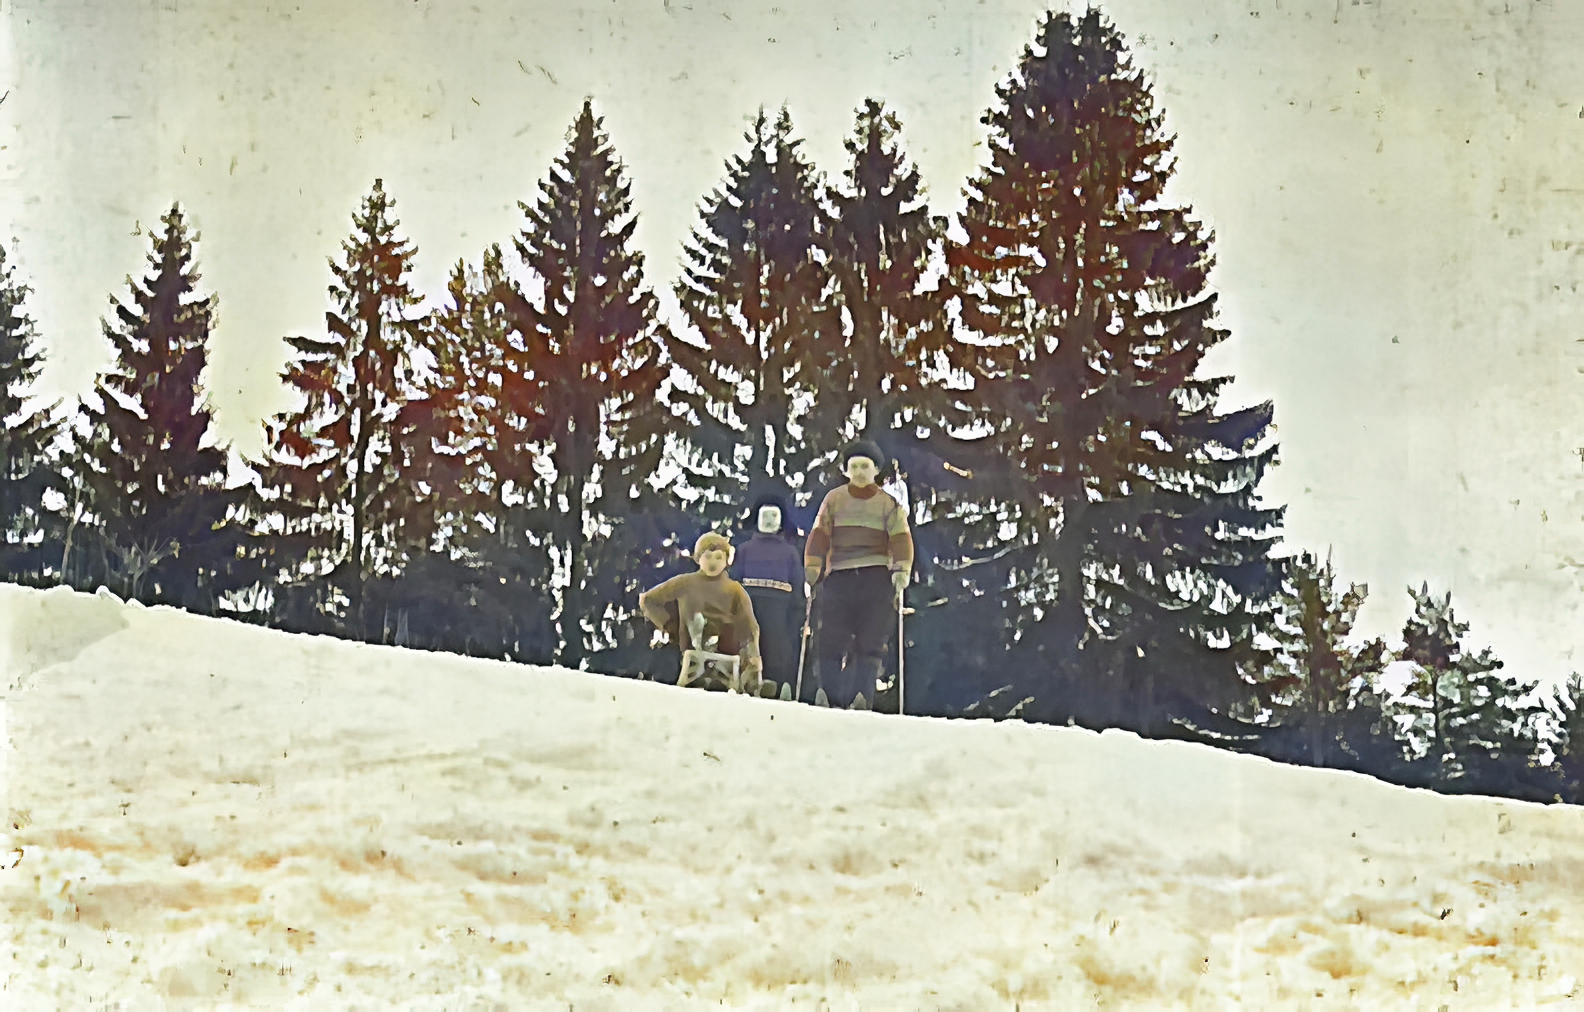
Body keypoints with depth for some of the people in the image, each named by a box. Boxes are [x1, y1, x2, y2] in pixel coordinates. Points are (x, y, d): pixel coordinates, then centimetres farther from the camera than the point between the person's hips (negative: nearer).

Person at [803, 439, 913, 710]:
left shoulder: (889, 504, 12)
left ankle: (861, 698, -12)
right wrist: (812, 569, -4)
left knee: (870, 643, -8)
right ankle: (829, 696, -9)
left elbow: (901, 540, 1)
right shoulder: (833, 500, 16)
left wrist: (902, 570, -15)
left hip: (876, 578, -1)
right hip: (838, 578, 1)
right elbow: (819, 536, 8)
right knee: (829, 641, -8)